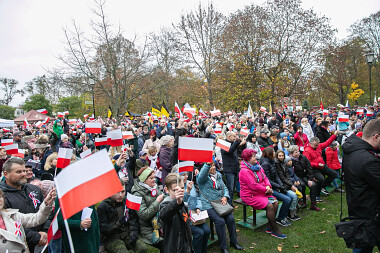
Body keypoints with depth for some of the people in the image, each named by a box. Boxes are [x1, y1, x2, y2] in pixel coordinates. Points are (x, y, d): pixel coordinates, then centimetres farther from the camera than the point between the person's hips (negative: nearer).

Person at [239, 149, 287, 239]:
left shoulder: (257, 167, 9)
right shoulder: (244, 171, -19)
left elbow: (265, 178, 12)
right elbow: (253, 186, -22)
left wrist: (268, 186, -8)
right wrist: (265, 189, -13)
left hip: (261, 193, 9)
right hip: (250, 195, -9)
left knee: (275, 202, -8)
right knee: (269, 205, -21)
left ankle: (270, 227, 1)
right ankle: (275, 230, -7)